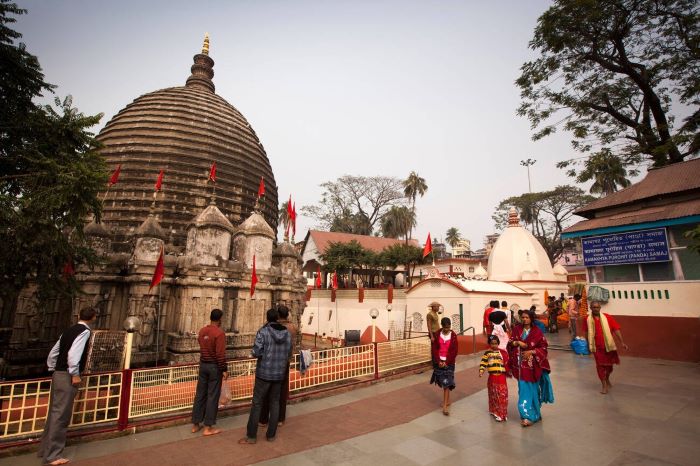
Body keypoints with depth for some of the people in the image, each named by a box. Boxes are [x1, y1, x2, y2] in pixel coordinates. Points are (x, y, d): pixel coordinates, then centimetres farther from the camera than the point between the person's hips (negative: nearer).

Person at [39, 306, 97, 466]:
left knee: (54, 413, 18)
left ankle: (46, 449, 29)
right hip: (67, 376, -9)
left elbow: (52, 353, 18)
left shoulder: (68, 331, 14)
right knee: (61, 415, -3)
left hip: (58, 374, 9)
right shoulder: (85, 331, -11)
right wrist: (75, 374, -17)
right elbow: (74, 352, -23)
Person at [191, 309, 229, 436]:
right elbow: (220, 354, -21)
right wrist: (224, 370, -13)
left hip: (203, 364, 7)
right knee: (212, 396, 3)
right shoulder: (219, 333, -20)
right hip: (214, 366, -7)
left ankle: (195, 424, 24)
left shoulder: (202, 331, 3)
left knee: (200, 394, 14)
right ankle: (208, 427, 10)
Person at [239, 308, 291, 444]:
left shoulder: (263, 331, -14)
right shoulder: (287, 333, -1)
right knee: (275, 403, 15)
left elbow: (256, 353, -18)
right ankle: (271, 434, 21)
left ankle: (251, 436, 15)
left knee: (257, 403, 8)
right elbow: (288, 354, 6)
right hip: (279, 373, 4)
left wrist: (256, 352, 4)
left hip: (264, 373, -4)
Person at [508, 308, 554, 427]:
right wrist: (517, 342, -14)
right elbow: (509, 343, 6)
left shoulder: (537, 332, -6)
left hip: (532, 365, -3)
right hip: (521, 365, 3)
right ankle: (529, 414, 19)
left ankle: (530, 415, 10)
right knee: (524, 389, 6)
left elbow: (543, 348, -4)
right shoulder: (517, 329, 3)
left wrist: (531, 352, -16)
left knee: (531, 389, 3)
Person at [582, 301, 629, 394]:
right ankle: (604, 385, 17)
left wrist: (622, 342, -13)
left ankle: (607, 379, 43)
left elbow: (616, 330, -8)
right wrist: (589, 345, 6)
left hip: (609, 345, 1)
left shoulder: (607, 317, -9)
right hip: (597, 346, -1)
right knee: (600, 365, 3)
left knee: (609, 364, 16)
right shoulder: (588, 320, -7)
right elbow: (587, 333, 3)